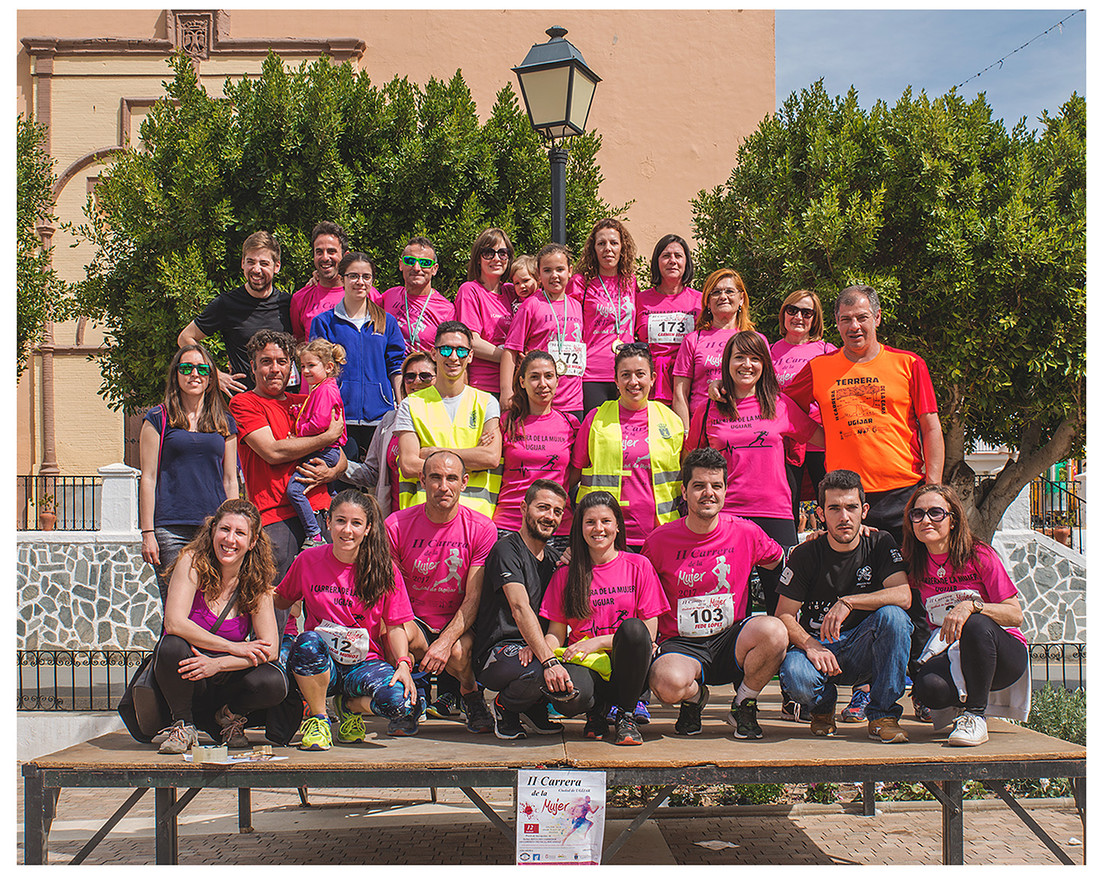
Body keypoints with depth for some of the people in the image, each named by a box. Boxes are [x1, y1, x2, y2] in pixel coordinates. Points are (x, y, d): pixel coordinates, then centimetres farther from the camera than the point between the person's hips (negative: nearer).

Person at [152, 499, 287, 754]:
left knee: (275, 682, -27)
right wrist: (234, 648, -22)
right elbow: (174, 623, -24)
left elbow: (269, 650, -11)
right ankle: (183, 724, -7)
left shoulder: (256, 582, -4)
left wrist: (218, 664, -26)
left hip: (225, 681, 2)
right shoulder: (192, 561, -11)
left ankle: (229, 716, 8)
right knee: (173, 645, -34)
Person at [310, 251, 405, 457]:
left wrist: (400, 409, 5)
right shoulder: (324, 322, 9)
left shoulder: (387, 322, 14)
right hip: (341, 415, -1)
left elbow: (396, 366, 13)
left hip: (380, 415, 1)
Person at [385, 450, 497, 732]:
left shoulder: (481, 528, -8)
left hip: (459, 625, 0)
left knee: (457, 652, -34)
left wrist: (446, 641, -26)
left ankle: (469, 691, 5)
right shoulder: (397, 525, -6)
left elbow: (473, 598, -11)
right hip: (415, 621, 0)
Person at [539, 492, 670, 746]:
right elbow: (557, 634, 9)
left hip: (627, 668, 0)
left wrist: (597, 642, -13)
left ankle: (625, 715, -10)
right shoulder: (565, 574, 8)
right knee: (567, 696, -36)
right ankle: (597, 709, 4)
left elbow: (649, 632, -1)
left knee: (632, 628, -34)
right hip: (584, 666, 0)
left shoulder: (639, 566, 4)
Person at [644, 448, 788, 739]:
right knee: (668, 683, -37)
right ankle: (695, 696, 6)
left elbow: (781, 562, 20)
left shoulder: (746, 532, 0)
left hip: (730, 639, 1)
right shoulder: (661, 539, -3)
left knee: (774, 631, -32)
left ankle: (743, 706, -2)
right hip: (680, 644, -1)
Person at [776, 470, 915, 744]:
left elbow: (903, 595, -18)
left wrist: (848, 602, -27)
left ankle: (883, 714, -16)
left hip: (863, 649, 1)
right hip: (815, 643, -1)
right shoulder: (805, 554, -5)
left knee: (893, 615, -30)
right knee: (795, 674, -35)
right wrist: (811, 646, -26)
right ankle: (823, 707, 5)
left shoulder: (880, 544, -3)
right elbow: (784, 615, -8)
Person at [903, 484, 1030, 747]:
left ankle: (975, 715, -20)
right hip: (949, 655, 2)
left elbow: (1015, 614, -11)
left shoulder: (979, 555, -9)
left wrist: (971, 606, -30)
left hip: (1005, 656, -2)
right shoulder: (914, 564, 1)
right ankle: (960, 701, 4)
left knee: (976, 625, -36)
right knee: (928, 687, -32)